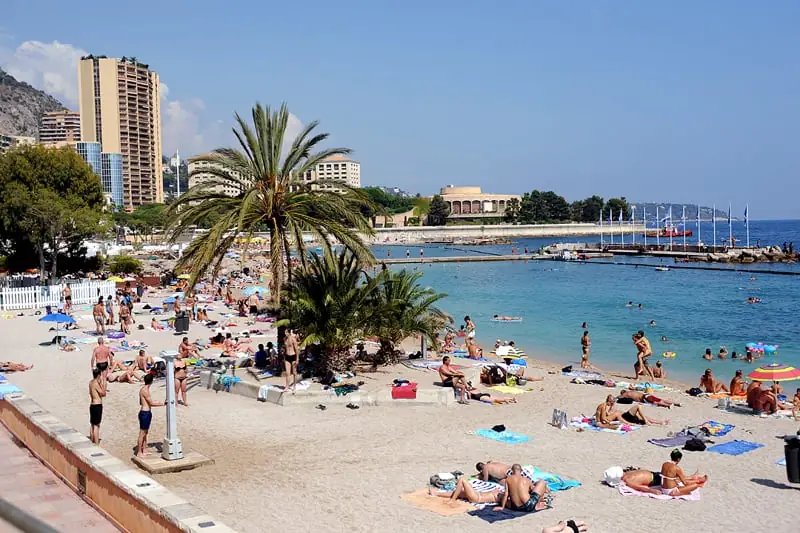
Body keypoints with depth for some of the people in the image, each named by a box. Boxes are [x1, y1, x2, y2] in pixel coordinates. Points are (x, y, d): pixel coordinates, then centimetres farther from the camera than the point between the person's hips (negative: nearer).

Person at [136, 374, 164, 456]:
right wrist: (162, 404, -11)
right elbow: (151, 403, -18)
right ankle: (139, 452, 5)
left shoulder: (143, 389, 11)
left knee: (145, 432, 16)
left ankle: (144, 451, 24)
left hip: (145, 413, 10)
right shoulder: (145, 390, -19)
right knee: (142, 433, -2)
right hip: (145, 413, -10)